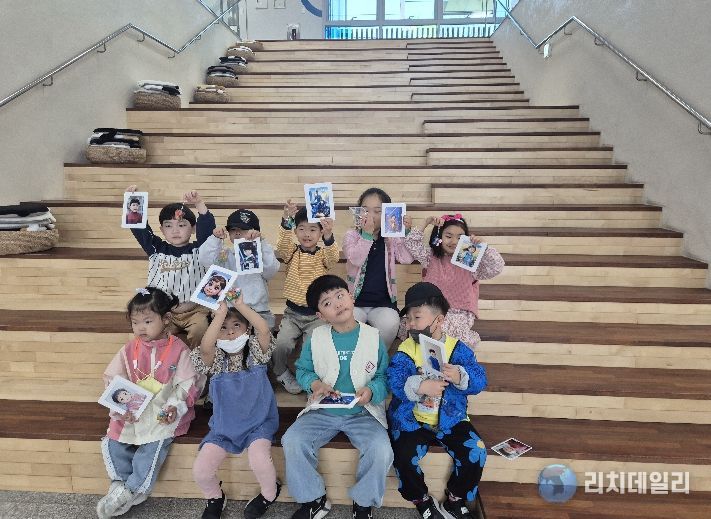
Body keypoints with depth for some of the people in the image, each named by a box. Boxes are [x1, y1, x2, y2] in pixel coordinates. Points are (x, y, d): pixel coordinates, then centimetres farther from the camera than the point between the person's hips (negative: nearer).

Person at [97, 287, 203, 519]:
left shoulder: (178, 349, -7)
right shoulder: (129, 350, 4)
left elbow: (187, 384, -7)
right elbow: (113, 380, 4)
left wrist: (175, 407, -21)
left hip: (165, 413, -4)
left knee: (154, 445, -22)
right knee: (112, 443, -10)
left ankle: (128, 491, -4)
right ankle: (121, 484, 9)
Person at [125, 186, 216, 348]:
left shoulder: (198, 249, 0)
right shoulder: (156, 250, 7)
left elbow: (207, 225, -15)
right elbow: (140, 228, 0)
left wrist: (199, 204, -29)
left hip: (194, 309, -2)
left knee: (199, 330, -26)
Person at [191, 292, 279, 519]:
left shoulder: (255, 354, -4)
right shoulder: (216, 361, -4)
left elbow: (264, 330, -24)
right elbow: (205, 346, -28)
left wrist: (240, 305, -22)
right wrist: (222, 311, -26)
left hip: (258, 424, -2)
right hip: (223, 427, 2)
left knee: (259, 460, -28)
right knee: (200, 471, -14)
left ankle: (269, 493, 8)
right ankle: (215, 498, 22)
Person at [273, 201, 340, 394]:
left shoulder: (323, 254, 2)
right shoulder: (291, 252, 5)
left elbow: (333, 257, -22)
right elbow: (282, 245, -18)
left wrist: (328, 235, -42)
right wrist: (286, 220, -36)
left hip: (317, 315, -1)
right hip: (292, 313, 1)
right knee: (281, 343, -21)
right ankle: (281, 373, 10)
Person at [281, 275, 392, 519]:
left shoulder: (373, 337, -4)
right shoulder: (315, 339, 0)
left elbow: (384, 377, -1)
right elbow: (302, 370, 8)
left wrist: (371, 391, -21)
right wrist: (315, 384, -13)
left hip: (363, 413, -1)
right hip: (323, 411, 2)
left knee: (381, 451, -27)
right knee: (292, 441, -22)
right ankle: (314, 499, 5)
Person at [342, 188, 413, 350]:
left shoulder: (391, 237, 7)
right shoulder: (352, 236, 1)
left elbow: (407, 258, -8)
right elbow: (355, 259, -17)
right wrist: (367, 233, -22)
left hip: (383, 303, 1)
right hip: (355, 301, -1)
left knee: (390, 324, -29)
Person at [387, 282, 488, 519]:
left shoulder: (457, 348, -5)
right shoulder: (405, 350, -7)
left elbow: (479, 380, -12)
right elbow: (394, 381, -22)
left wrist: (460, 377, -35)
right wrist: (420, 386, -42)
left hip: (450, 418, 1)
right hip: (411, 420, -1)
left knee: (476, 453, -16)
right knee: (405, 458, -23)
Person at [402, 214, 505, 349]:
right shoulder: (431, 257, 5)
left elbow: (496, 268, -11)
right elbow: (411, 244, -2)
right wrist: (426, 223, -9)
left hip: (460, 313, -2)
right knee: (406, 328, -20)